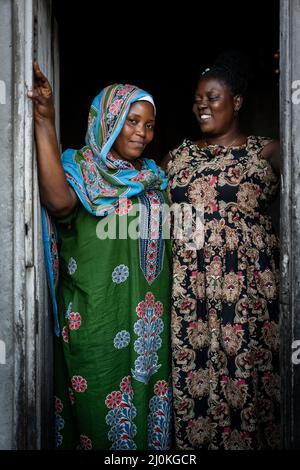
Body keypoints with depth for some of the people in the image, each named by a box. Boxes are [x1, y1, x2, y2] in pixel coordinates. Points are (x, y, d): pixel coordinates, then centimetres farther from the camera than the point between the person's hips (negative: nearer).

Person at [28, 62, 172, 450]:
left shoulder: (153, 177, 12)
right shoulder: (79, 167, -5)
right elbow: (59, 202, -29)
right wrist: (45, 124, -33)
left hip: (148, 317, 5)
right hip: (94, 315, -5)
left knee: (147, 392, 12)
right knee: (98, 401, 3)